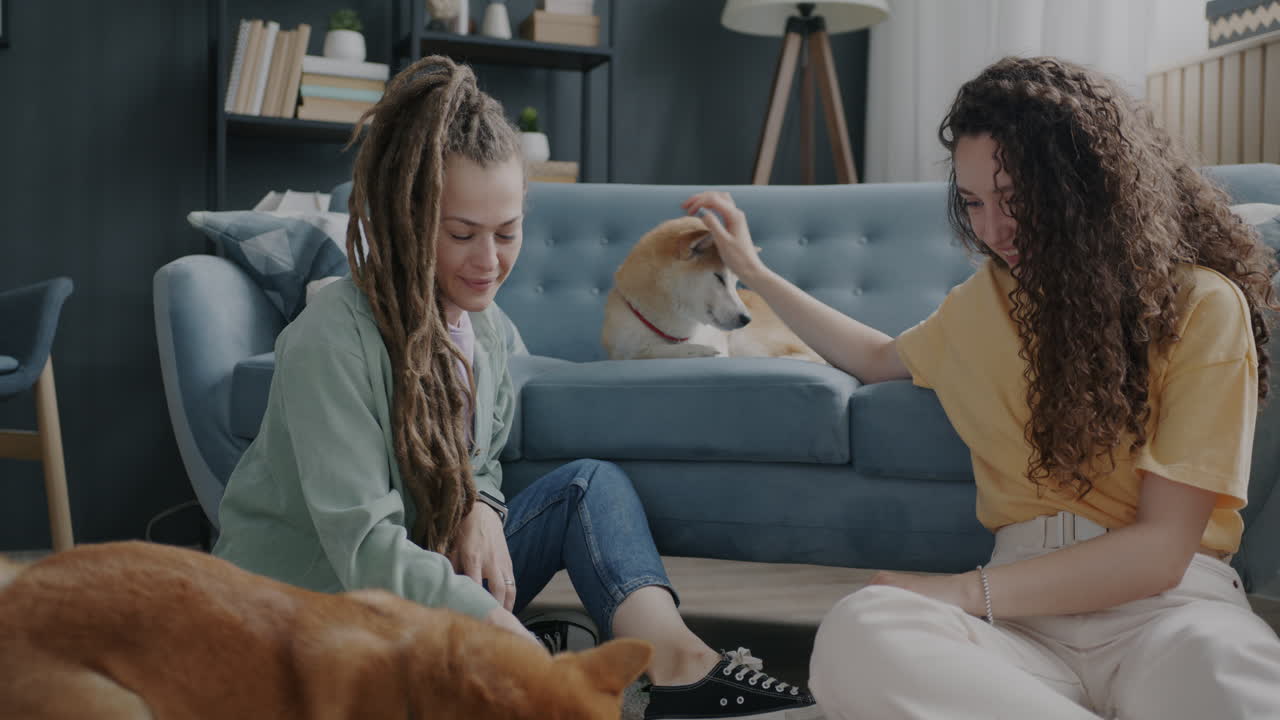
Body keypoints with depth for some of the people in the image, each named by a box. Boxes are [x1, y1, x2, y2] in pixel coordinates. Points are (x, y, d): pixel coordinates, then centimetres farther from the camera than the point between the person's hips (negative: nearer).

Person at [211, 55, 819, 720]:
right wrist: (510, 635, -37)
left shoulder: (489, 332, 1)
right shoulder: (332, 342, -24)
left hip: (422, 587, 7)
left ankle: (676, 663, -28)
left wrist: (480, 507, -11)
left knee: (590, 485, -9)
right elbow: (364, 549, -29)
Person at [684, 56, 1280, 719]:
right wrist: (753, 272, 40)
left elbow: (1161, 548, -8)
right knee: (856, 635, -32)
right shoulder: (988, 298, 17)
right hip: (1030, 607, 7)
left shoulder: (1203, 305, -1)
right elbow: (880, 360, 40)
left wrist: (971, 592, -16)